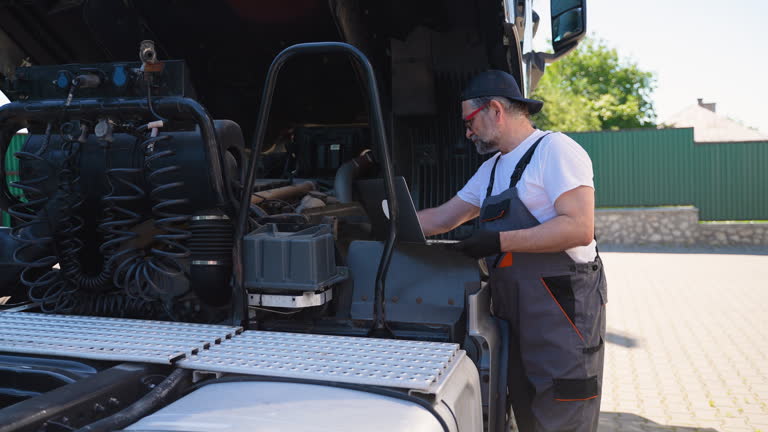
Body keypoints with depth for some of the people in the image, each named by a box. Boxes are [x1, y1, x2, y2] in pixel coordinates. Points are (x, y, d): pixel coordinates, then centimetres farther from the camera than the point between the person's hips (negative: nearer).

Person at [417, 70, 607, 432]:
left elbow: (579, 229, -20)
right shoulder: (492, 168, 17)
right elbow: (442, 218, 20)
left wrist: (499, 240, -20)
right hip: (515, 314, 9)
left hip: (563, 312, -8)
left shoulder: (554, 149, -10)